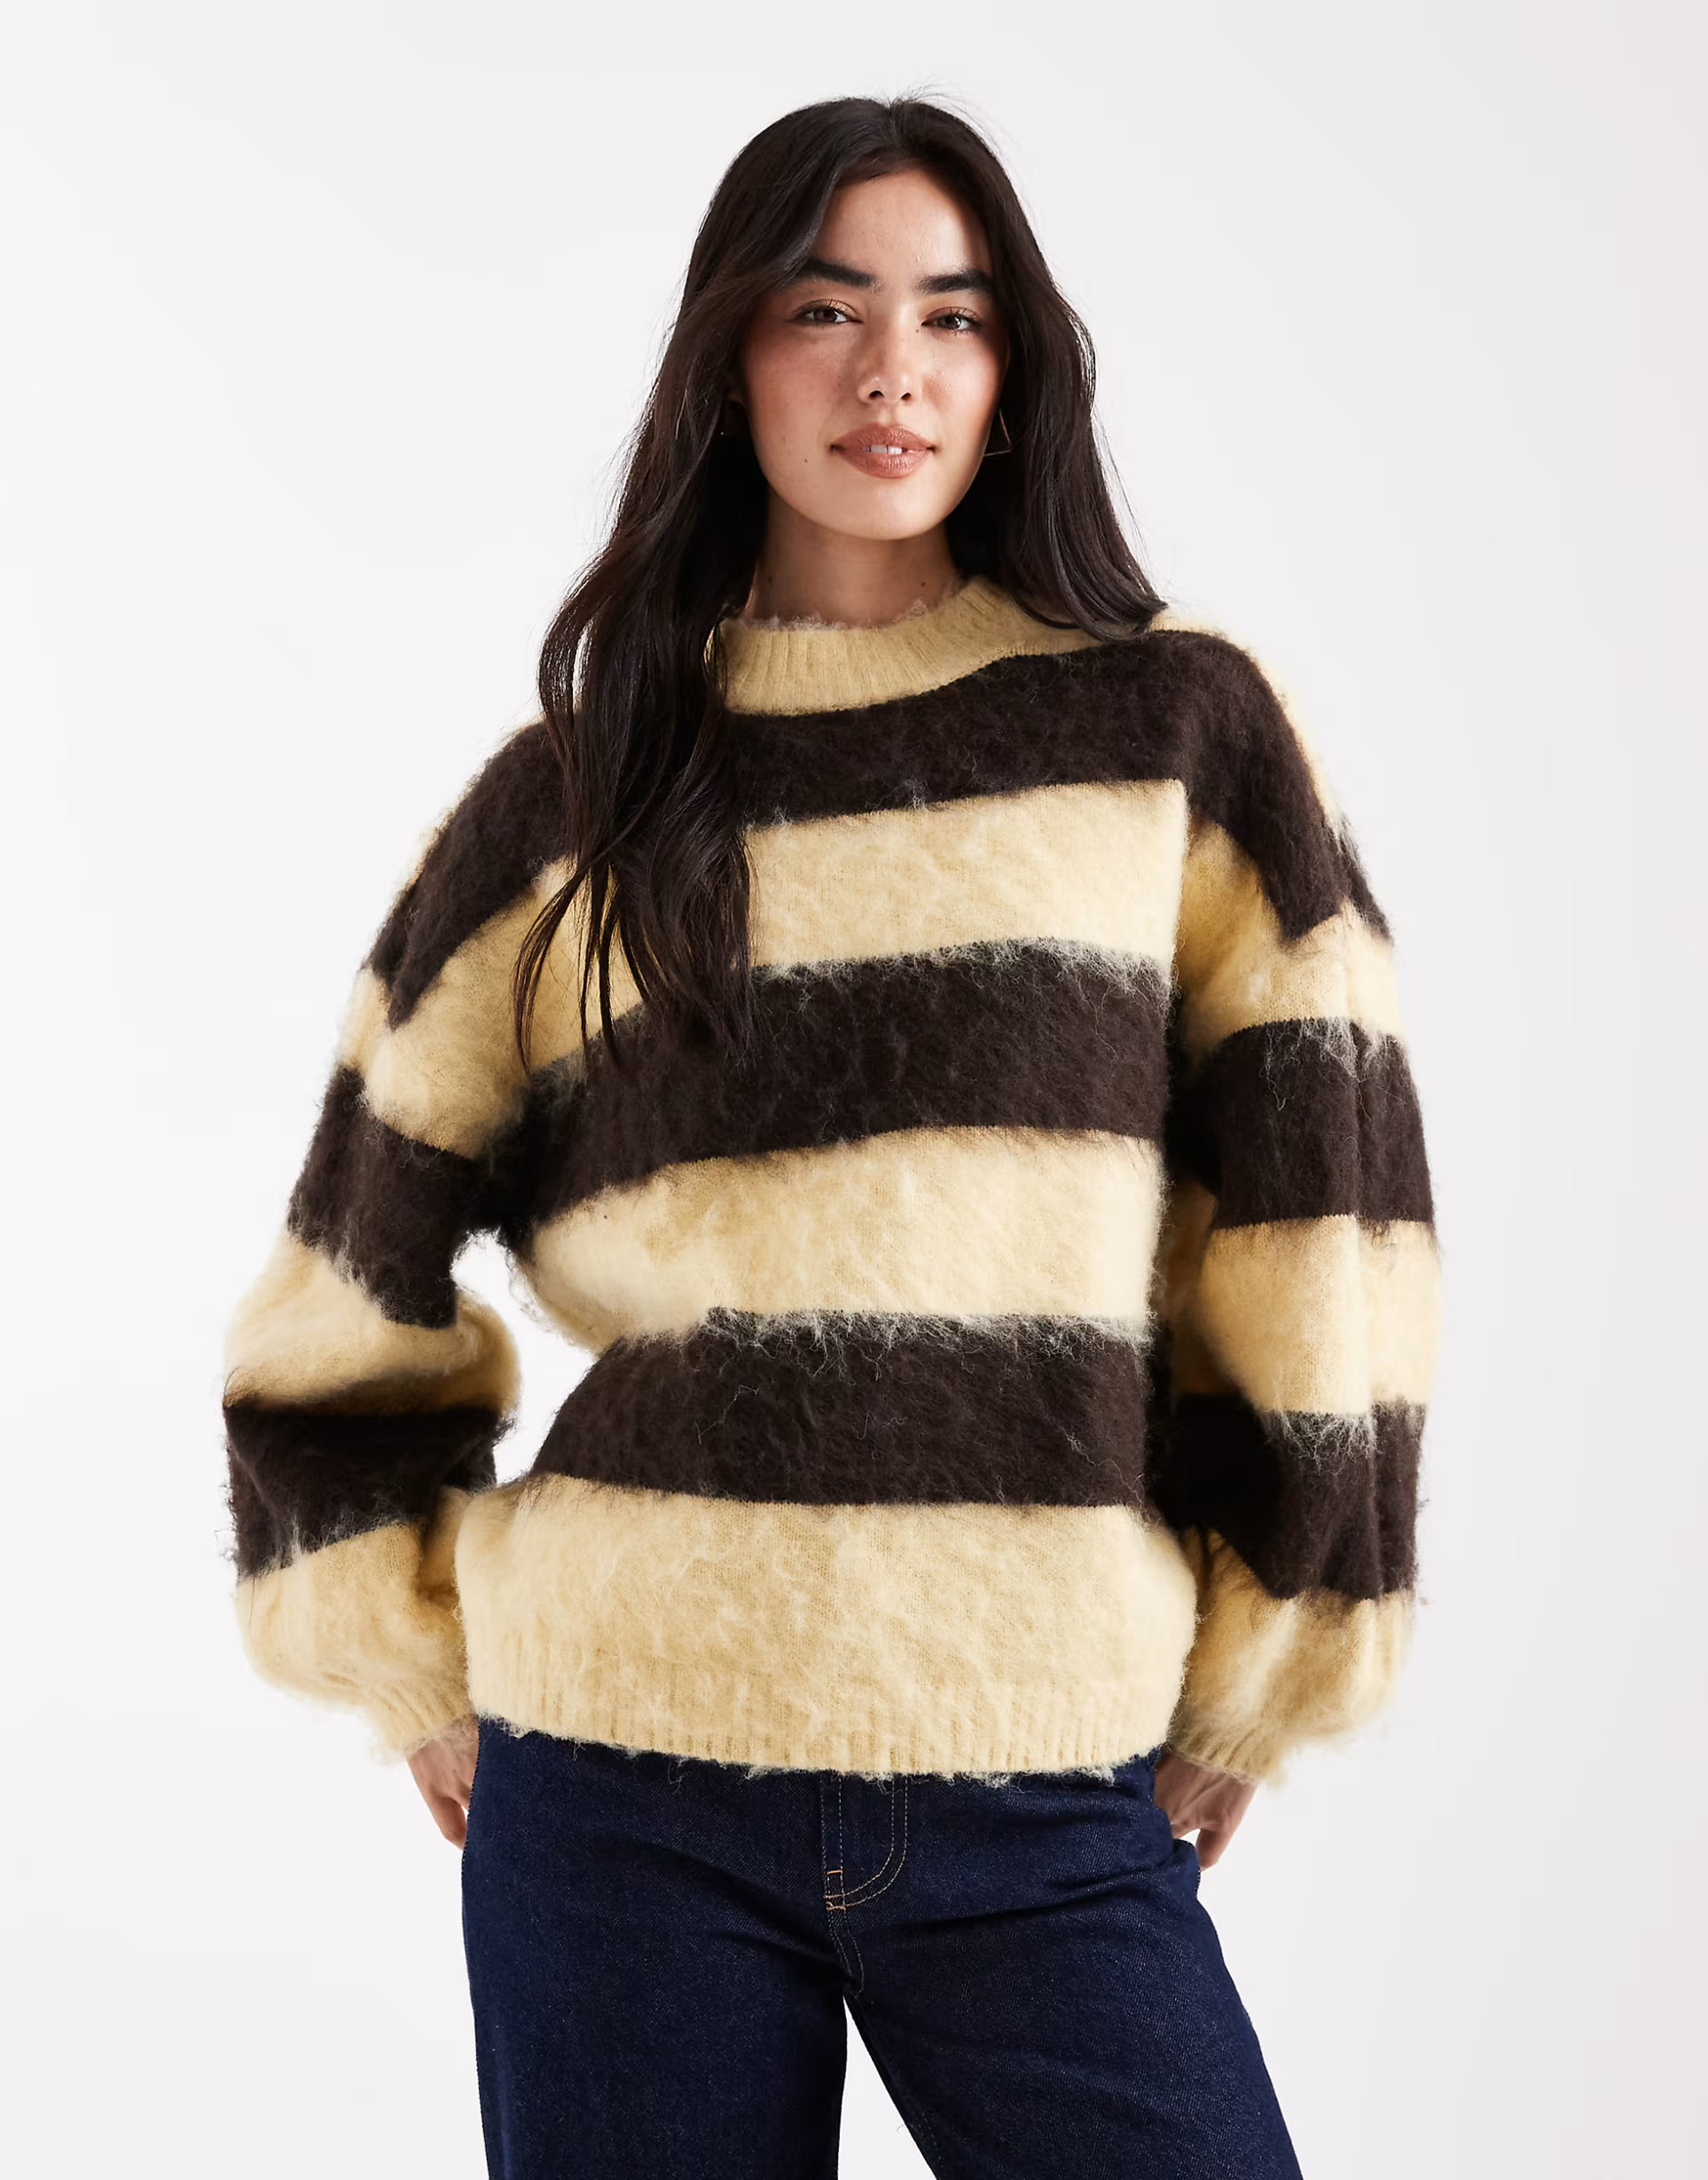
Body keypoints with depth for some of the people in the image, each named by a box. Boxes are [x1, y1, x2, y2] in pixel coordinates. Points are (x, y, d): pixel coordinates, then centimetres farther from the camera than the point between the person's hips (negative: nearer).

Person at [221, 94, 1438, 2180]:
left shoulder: (1183, 735, 3)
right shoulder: (573, 792, 6)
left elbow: (1315, 1220, 3)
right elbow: (355, 1267, 13)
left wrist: (1248, 1686, 5)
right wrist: (425, 1666, 11)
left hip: (1045, 1800, 0)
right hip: (625, 1797, 1)